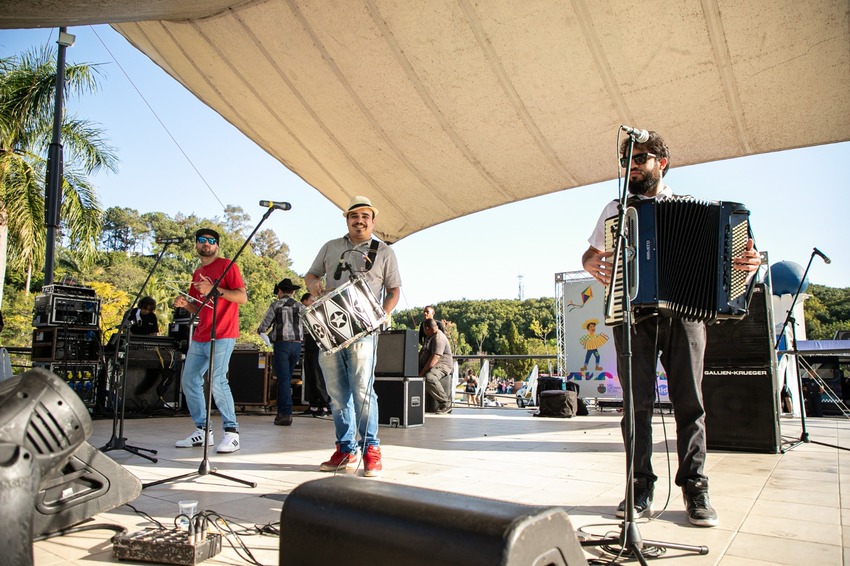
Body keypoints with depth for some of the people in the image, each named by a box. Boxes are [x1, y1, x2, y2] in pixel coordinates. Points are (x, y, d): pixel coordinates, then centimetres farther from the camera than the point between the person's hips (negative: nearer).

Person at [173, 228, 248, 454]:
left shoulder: (226, 265, -2)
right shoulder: (197, 274, 20)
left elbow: (242, 297, -11)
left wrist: (214, 289, -20)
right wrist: (185, 304, 4)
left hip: (222, 335, -8)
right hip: (199, 337, 8)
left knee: (217, 380, -17)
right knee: (189, 380, 6)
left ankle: (232, 432, -8)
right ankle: (201, 430, 16)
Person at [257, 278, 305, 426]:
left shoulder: (276, 305, -1)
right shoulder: (301, 307, 8)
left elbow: (264, 327, 1)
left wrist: (259, 331, 23)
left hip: (282, 343, -4)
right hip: (297, 344, 4)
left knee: (283, 379, -3)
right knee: (287, 378, 15)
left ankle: (286, 414, -6)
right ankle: (281, 411, 19)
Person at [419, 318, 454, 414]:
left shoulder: (438, 338, -15)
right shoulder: (431, 337, 19)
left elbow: (435, 358, -26)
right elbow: (421, 353, 25)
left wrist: (422, 372, -25)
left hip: (440, 366, -10)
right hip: (427, 366, 11)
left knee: (428, 378, -39)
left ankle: (446, 403, -27)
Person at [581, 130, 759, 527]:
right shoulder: (616, 210, 16)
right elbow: (591, 253, 20)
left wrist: (746, 261, -13)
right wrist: (591, 264, -3)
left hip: (683, 311, 0)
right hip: (631, 314, 1)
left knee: (689, 401, -1)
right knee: (637, 402, -2)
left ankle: (694, 488, 8)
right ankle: (640, 487, 5)